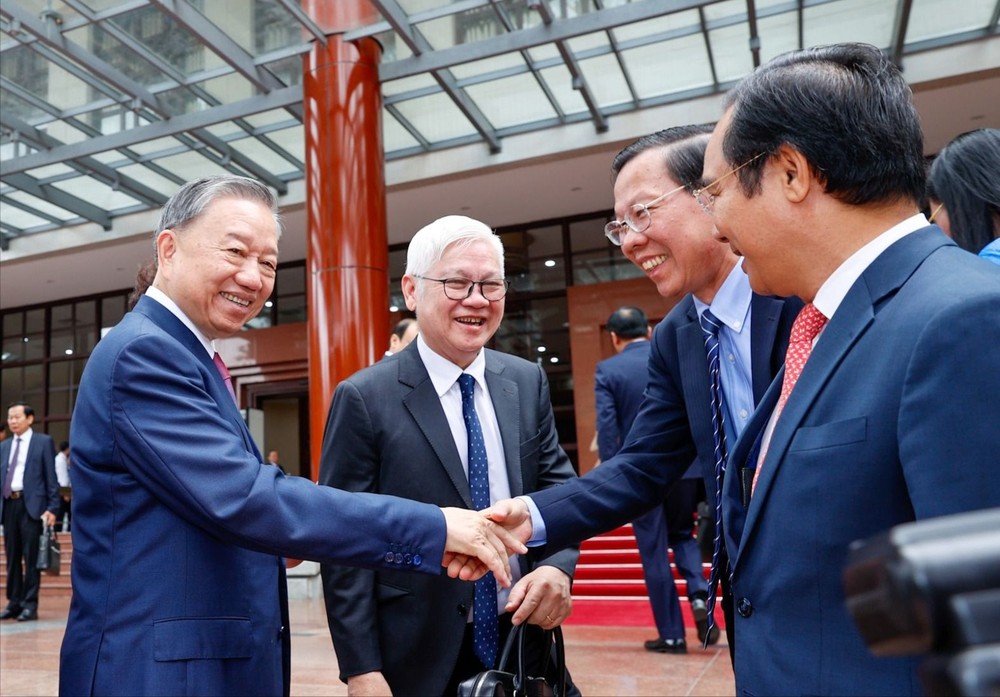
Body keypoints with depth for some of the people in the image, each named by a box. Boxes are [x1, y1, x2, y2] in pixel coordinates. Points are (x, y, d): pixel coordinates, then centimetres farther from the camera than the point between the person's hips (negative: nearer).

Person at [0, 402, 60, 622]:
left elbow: (51, 477, -2)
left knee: (31, 558, -2)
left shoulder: (43, 442, 2)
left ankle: (30, 605, 3)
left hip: (31, 504, -5)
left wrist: (52, 507, -8)